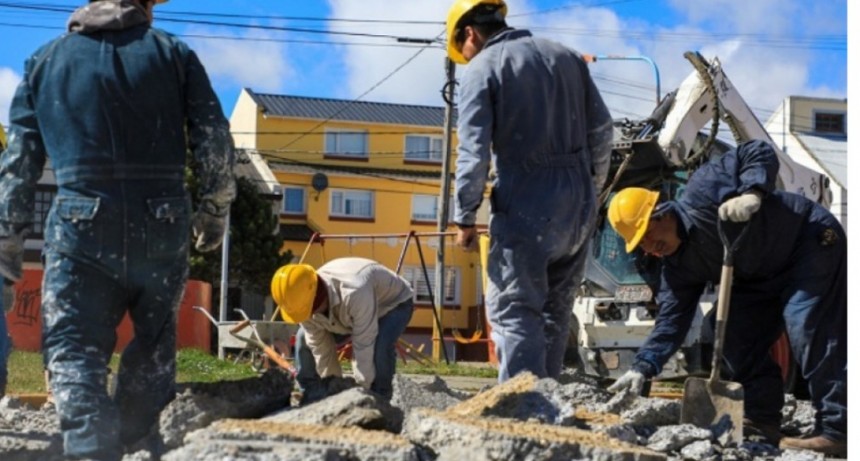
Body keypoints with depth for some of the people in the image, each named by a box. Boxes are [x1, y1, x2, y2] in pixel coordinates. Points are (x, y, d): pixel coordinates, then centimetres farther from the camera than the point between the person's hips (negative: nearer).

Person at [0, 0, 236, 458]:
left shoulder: (45, 60, 12)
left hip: (81, 227, -1)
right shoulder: (174, 53, 9)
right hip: (162, 226, 1)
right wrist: (214, 209, 17)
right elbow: (214, 141, 5)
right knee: (154, 344, 19)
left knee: (74, 351, -2)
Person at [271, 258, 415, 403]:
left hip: (393, 303, -6)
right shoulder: (304, 302, -24)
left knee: (379, 346, -36)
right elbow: (320, 347, -15)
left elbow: (364, 346, -40)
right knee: (304, 339, -7)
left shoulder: (355, 293, -47)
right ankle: (312, 404, 3)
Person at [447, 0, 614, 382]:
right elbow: (601, 129, 14)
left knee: (513, 311, -5)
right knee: (555, 311, 14)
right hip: (578, 206, 6)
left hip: (525, 207, -6)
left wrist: (465, 218, -5)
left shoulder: (482, 68, -3)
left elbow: (473, 151, -10)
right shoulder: (566, 57, 14)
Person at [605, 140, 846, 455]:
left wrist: (751, 193, -40)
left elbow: (760, 154, -23)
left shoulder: (701, 192, -23)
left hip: (813, 242, -9)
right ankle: (762, 421, 8)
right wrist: (643, 367, -17)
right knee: (736, 336, 1)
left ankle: (836, 431, -20)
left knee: (808, 330, -21)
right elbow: (672, 320, -6)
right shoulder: (678, 267, -2)